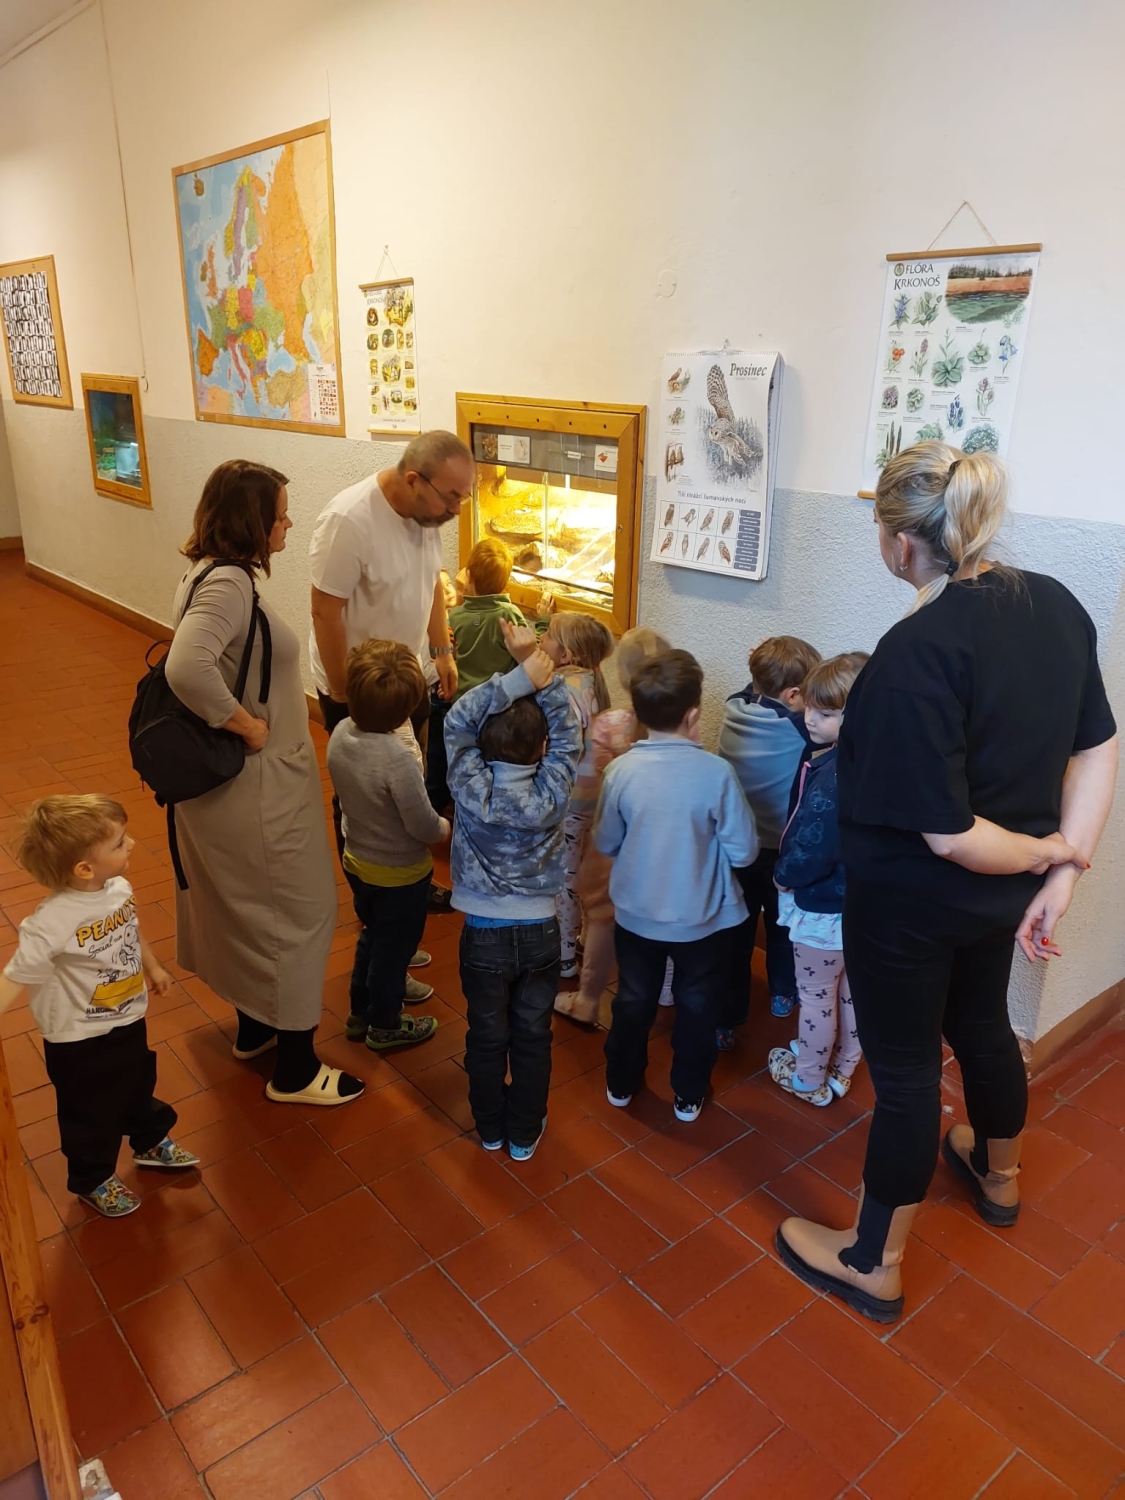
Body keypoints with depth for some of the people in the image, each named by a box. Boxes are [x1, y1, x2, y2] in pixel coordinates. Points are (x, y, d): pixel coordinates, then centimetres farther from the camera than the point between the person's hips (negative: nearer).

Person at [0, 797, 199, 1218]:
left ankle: (151, 1143, 58)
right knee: (91, 1114, 19)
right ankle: (93, 1180, 46)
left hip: (128, 1021, 6)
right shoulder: (51, 923, -36)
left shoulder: (119, 888, -14)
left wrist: (153, 966, 23)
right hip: (79, 1042, -6)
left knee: (139, 1088, 30)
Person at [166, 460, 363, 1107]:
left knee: (248, 907, 24)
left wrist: (284, 704, 11)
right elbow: (187, 669, -40)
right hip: (258, 786, -10)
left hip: (236, 784, 10)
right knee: (297, 912, 5)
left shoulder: (215, 574, 7)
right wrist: (247, 726, -27)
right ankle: (294, 1069, 20)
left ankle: (255, 1025, 44)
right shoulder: (229, 584, -25)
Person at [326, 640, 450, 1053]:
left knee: (372, 934, 28)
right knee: (394, 945, 17)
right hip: (399, 872, -6)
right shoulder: (398, 759, -35)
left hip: (357, 860, 7)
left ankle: (361, 1012, 46)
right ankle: (384, 1025, 37)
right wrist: (447, 828, -6)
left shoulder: (340, 733, -14)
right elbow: (422, 826, -25)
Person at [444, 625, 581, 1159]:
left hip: (483, 934, 0)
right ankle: (525, 1133, 34)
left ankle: (490, 1127, 39)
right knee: (533, 1036, 18)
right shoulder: (551, 794, -20)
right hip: (540, 932, 0)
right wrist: (537, 671, -18)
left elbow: (457, 720, -18)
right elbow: (567, 731, -10)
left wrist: (518, 677, -24)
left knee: (486, 1035, 19)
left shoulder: (471, 790, -21)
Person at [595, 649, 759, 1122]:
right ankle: (689, 1095, 37)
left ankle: (621, 1084, 41)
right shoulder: (716, 773, -23)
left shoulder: (621, 770, -16)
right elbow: (743, 851, -15)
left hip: (636, 914, 2)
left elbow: (605, 843, -3)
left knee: (633, 1001, 23)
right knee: (696, 1008, 20)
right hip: (702, 919, -2)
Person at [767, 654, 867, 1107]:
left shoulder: (834, 774, -31)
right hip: (857, 899, 9)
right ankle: (842, 1068, 42)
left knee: (815, 995, 11)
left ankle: (809, 1080, 30)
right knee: (850, 990, 22)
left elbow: (814, 848, -30)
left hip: (823, 906, -8)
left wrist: (784, 874, -11)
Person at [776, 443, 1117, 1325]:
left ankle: (875, 1265, 33)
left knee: (905, 1067, 10)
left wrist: (1049, 852, -9)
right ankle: (998, 1176, 58)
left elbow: (948, 834, -28)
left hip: (912, 901, -7)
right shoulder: (1054, 603, -6)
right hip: (1001, 896, 8)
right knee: (982, 1025, 30)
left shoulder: (916, 654, -30)